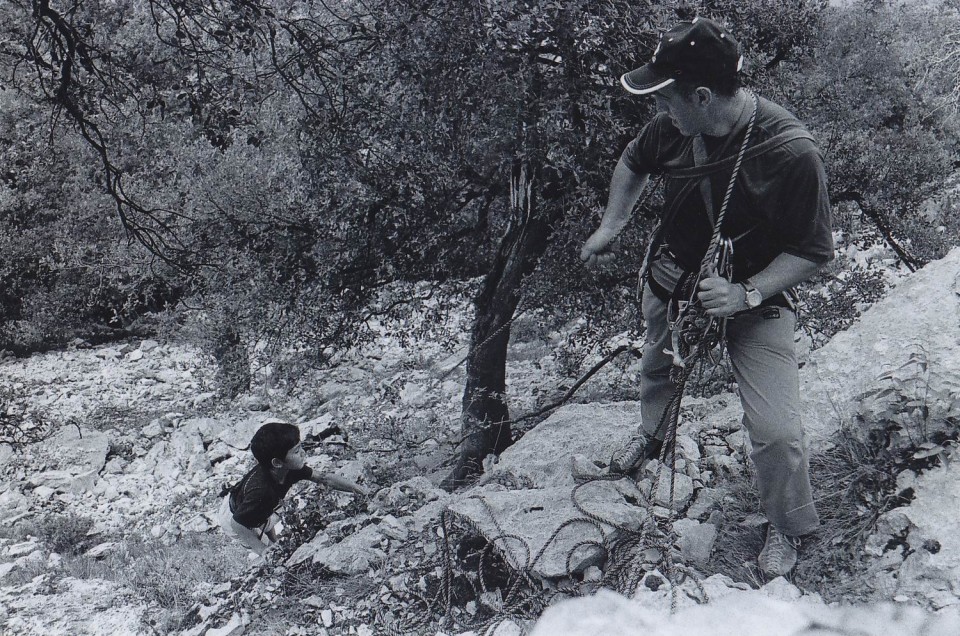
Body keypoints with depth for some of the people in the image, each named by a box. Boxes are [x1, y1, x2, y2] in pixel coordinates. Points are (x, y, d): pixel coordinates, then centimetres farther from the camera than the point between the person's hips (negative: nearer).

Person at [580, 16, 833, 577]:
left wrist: (746, 294, -30)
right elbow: (634, 163, 10)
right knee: (658, 367, 29)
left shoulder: (791, 153, -30)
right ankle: (653, 435, 64)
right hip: (671, 278, 5)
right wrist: (612, 227, 0)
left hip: (756, 299, -5)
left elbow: (814, 251, -21)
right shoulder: (674, 125, -15)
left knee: (776, 429, -11)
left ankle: (788, 528, 18)